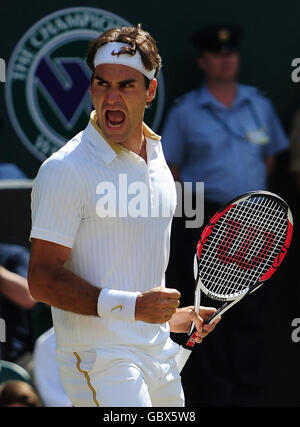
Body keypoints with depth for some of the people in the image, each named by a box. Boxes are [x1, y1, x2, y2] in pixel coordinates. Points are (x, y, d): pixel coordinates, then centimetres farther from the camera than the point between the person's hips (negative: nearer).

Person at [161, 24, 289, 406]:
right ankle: (215, 392, 5)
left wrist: (252, 193, 10)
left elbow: (270, 155, 19)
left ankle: (248, 393, 8)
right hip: (202, 219, -2)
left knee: (249, 309, 2)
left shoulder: (259, 105, 10)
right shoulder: (184, 111, 2)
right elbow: (170, 166, 6)